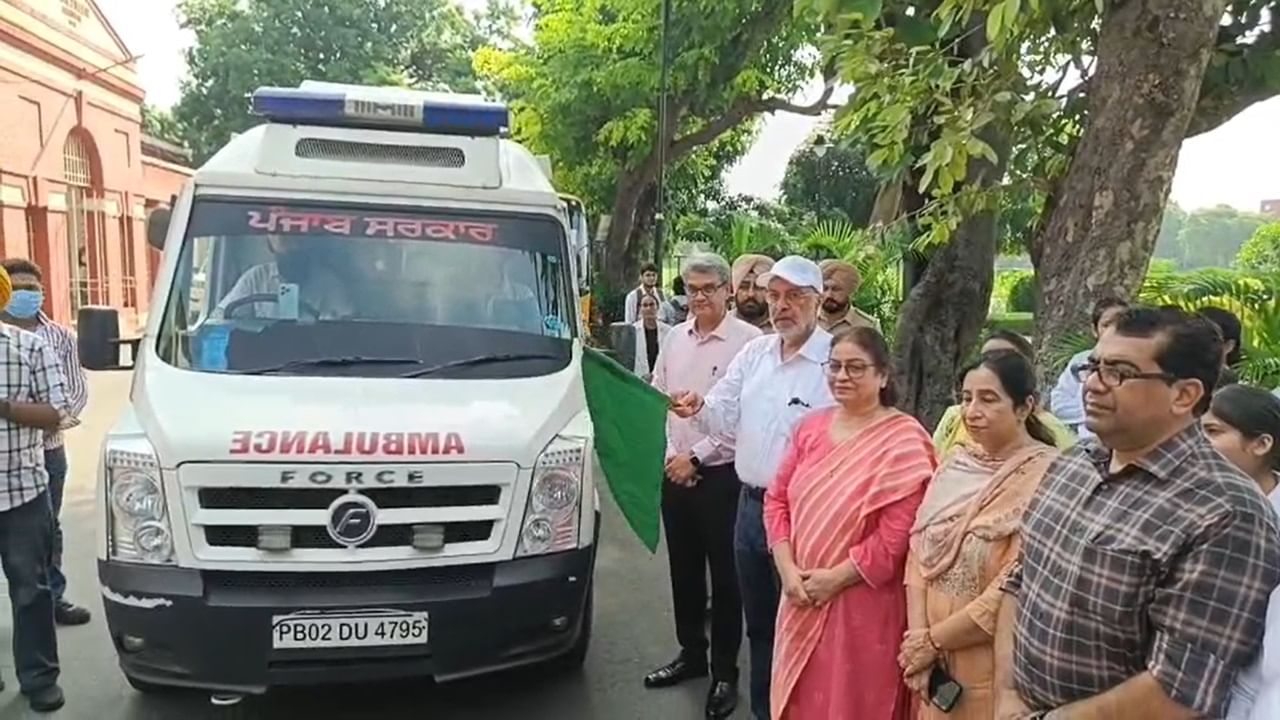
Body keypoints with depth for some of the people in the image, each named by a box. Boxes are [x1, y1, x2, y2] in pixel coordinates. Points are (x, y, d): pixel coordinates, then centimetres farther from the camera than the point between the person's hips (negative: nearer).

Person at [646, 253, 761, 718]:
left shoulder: (748, 340, -12)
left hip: (722, 475, -5)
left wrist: (696, 456, -13)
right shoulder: (675, 338, 7)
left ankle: (725, 672, 21)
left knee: (725, 575, 6)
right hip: (675, 473, 6)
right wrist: (669, 453, 0)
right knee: (684, 569, 17)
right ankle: (691, 653, 35)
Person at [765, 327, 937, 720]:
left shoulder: (904, 440, -13)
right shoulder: (811, 427, 5)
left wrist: (835, 578, -16)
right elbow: (777, 499, 6)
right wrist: (788, 569, -6)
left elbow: (896, 536, -18)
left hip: (862, 605, -5)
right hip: (803, 598, 6)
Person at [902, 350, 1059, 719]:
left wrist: (934, 639, -12)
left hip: (996, 669, -5)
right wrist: (918, 638, -9)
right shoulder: (955, 464, 2)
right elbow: (919, 552, 2)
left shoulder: (1046, 477, -17)